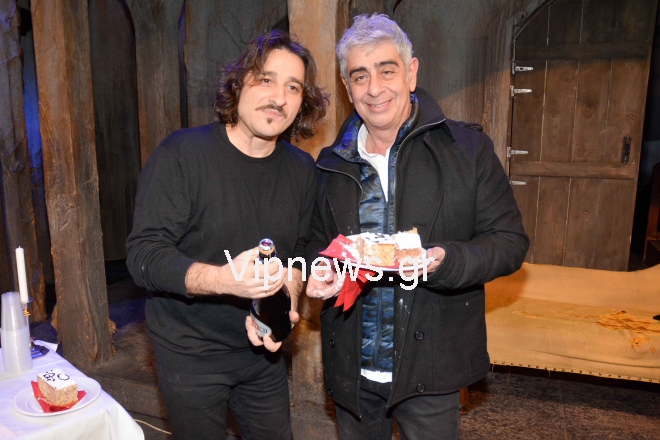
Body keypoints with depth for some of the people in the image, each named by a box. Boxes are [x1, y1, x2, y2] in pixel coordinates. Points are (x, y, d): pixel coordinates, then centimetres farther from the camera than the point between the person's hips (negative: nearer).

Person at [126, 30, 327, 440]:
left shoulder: (302, 169, -2)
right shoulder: (182, 153, -16)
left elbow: (300, 252, 5)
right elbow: (144, 255, -19)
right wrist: (223, 279, -36)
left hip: (263, 349, 4)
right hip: (190, 355, -4)